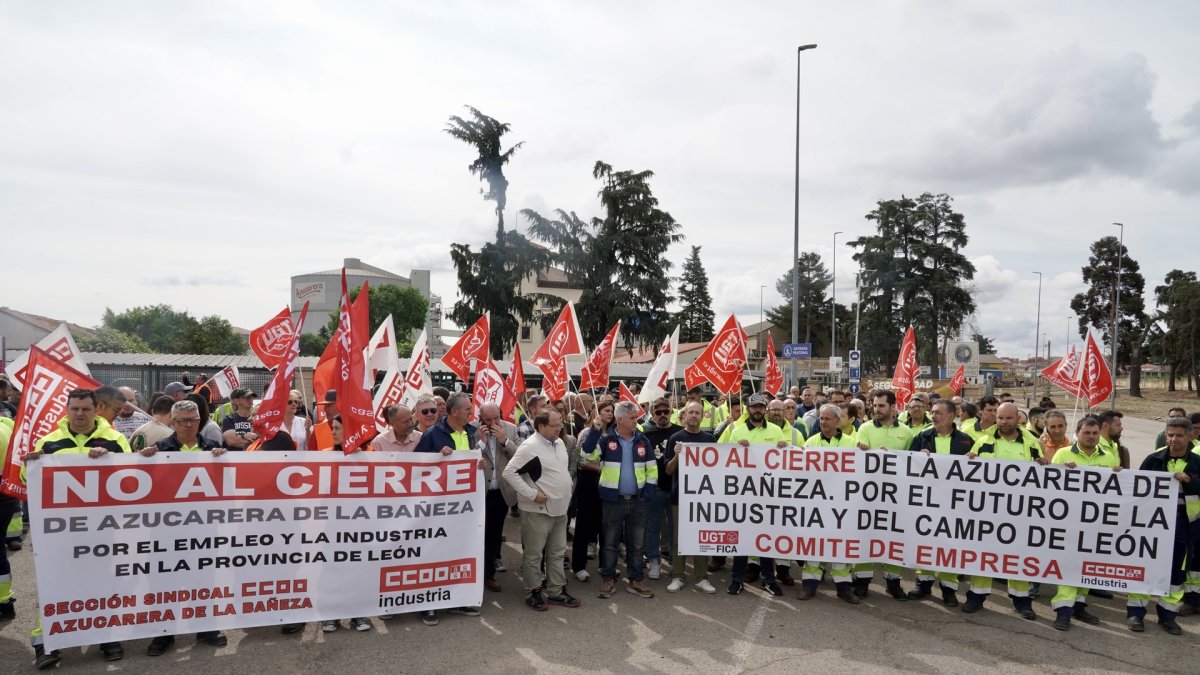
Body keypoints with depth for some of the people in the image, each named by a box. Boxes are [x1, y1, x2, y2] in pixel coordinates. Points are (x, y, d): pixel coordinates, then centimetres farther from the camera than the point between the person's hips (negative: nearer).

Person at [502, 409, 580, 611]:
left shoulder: (559, 443, 8)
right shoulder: (530, 447, -18)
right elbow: (509, 472, -21)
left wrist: (566, 487, 11)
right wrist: (532, 494, -22)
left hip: (559, 508, 8)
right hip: (538, 510, -8)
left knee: (557, 552, 15)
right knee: (533, 554, 5)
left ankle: (556, 591, 25)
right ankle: (533, 592, 19)